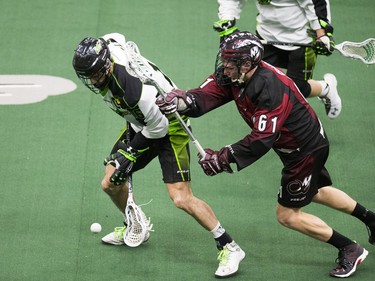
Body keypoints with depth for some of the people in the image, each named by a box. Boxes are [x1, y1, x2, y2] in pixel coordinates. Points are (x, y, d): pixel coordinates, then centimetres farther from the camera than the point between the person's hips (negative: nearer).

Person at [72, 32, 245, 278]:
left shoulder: (132, 85, -39)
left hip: (168, 126, -9)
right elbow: (117, 38, 10)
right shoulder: (102, 48, -16)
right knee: (111, 184, 11)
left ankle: (229, 248, -4)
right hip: (140, 123, 9)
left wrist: (132, 150, -15)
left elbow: (158, 127, -27)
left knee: (181, 198, -17)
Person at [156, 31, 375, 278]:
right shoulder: (233, 76, -10)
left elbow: (261, 140, -37)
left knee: (287, 215, 2)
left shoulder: (271, 89, -35)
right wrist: (183, 101, -41)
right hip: (307, 143, 9)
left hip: (307, 151, -9)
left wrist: (223, 158, -36)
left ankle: (350, 249, 14)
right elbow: (206, 95, -20)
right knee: (316, 192, 30)